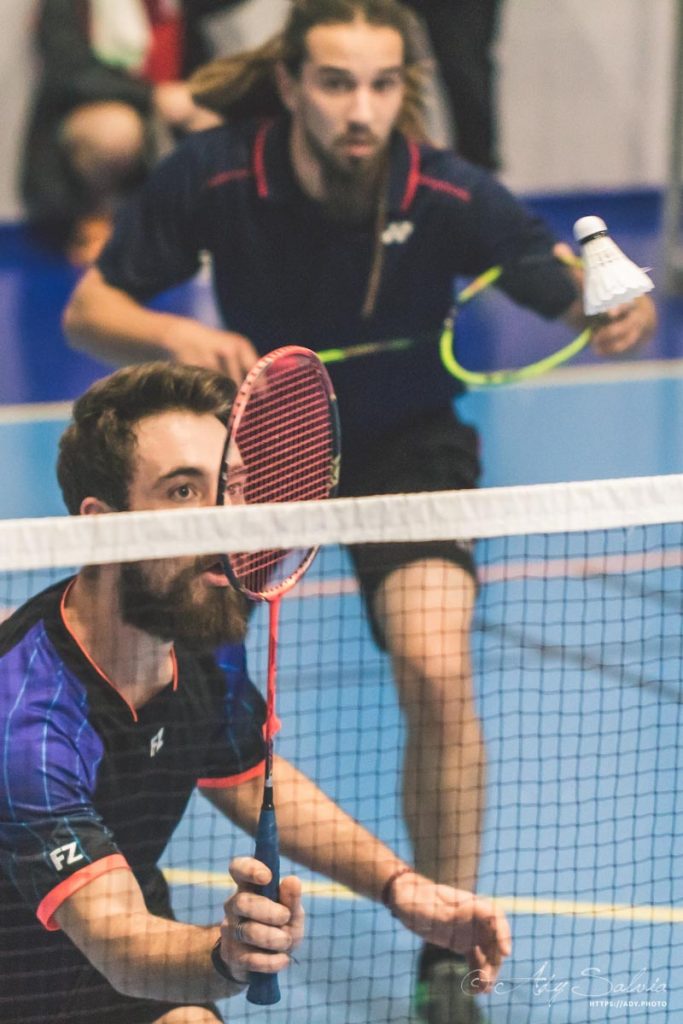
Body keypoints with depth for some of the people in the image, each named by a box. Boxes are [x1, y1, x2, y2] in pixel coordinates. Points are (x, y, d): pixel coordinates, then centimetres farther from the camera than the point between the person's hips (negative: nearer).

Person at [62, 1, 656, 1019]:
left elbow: (572, 292, -16)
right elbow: (88, 309, -13)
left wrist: (622, 310, -41)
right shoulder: (212, 178, -23)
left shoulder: (450, 197, -26)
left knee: (436, 674, -21)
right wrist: (173, 336, -35)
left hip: (404, 441, -1)